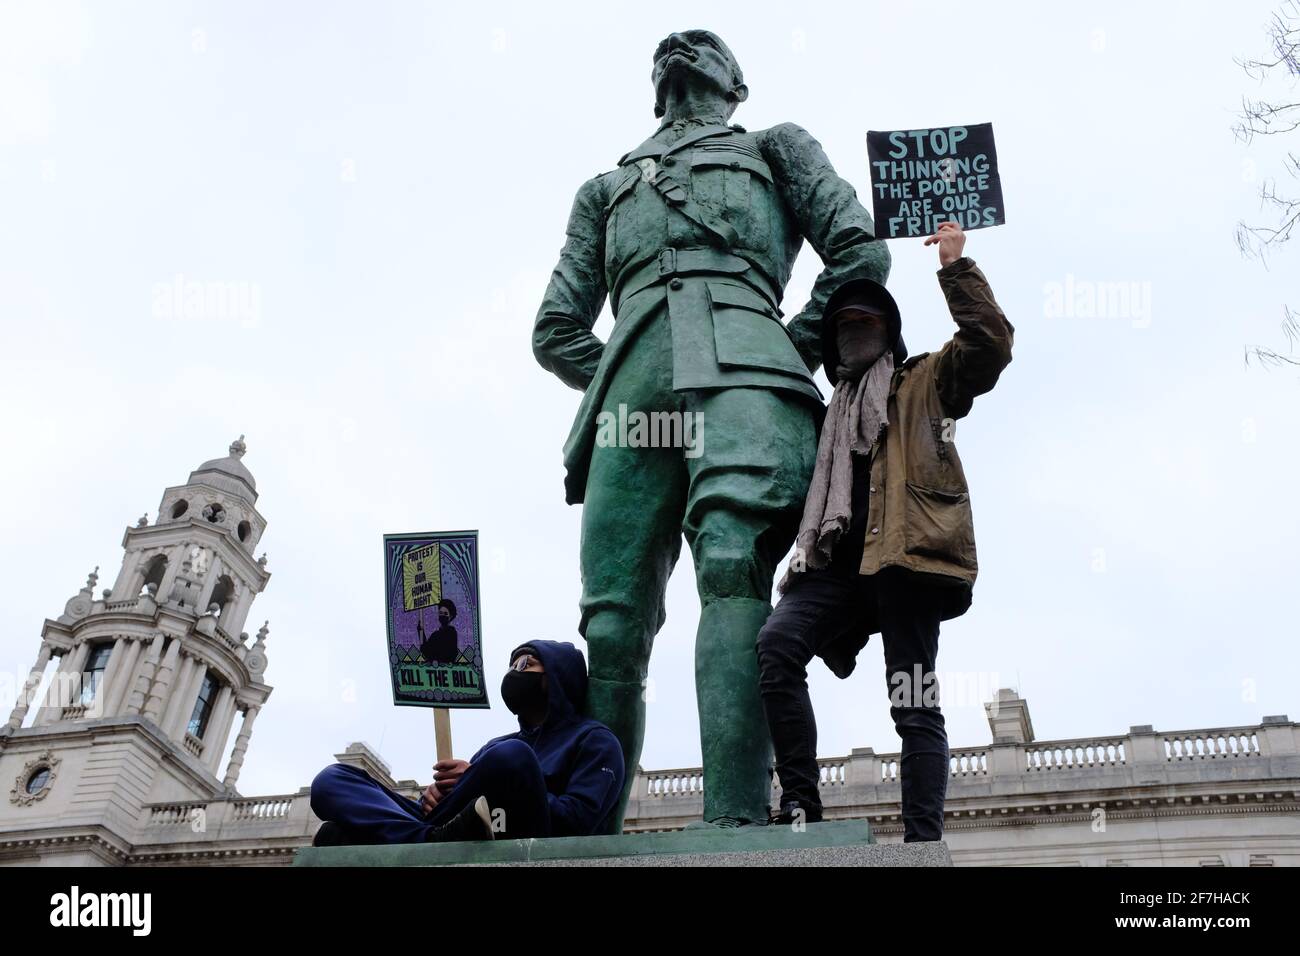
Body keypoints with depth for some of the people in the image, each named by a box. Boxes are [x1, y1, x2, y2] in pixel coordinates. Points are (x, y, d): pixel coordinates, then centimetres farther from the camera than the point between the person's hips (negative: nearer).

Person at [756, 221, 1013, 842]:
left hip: (904, 557, -4)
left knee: (914, 709, -9)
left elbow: (990, 345, 2)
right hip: (837, 562, 4)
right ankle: (800, 803, -20)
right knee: (776, 644, -23)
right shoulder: (827, 417, 33)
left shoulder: (924, 383, 19)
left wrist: (955, 267, -1)